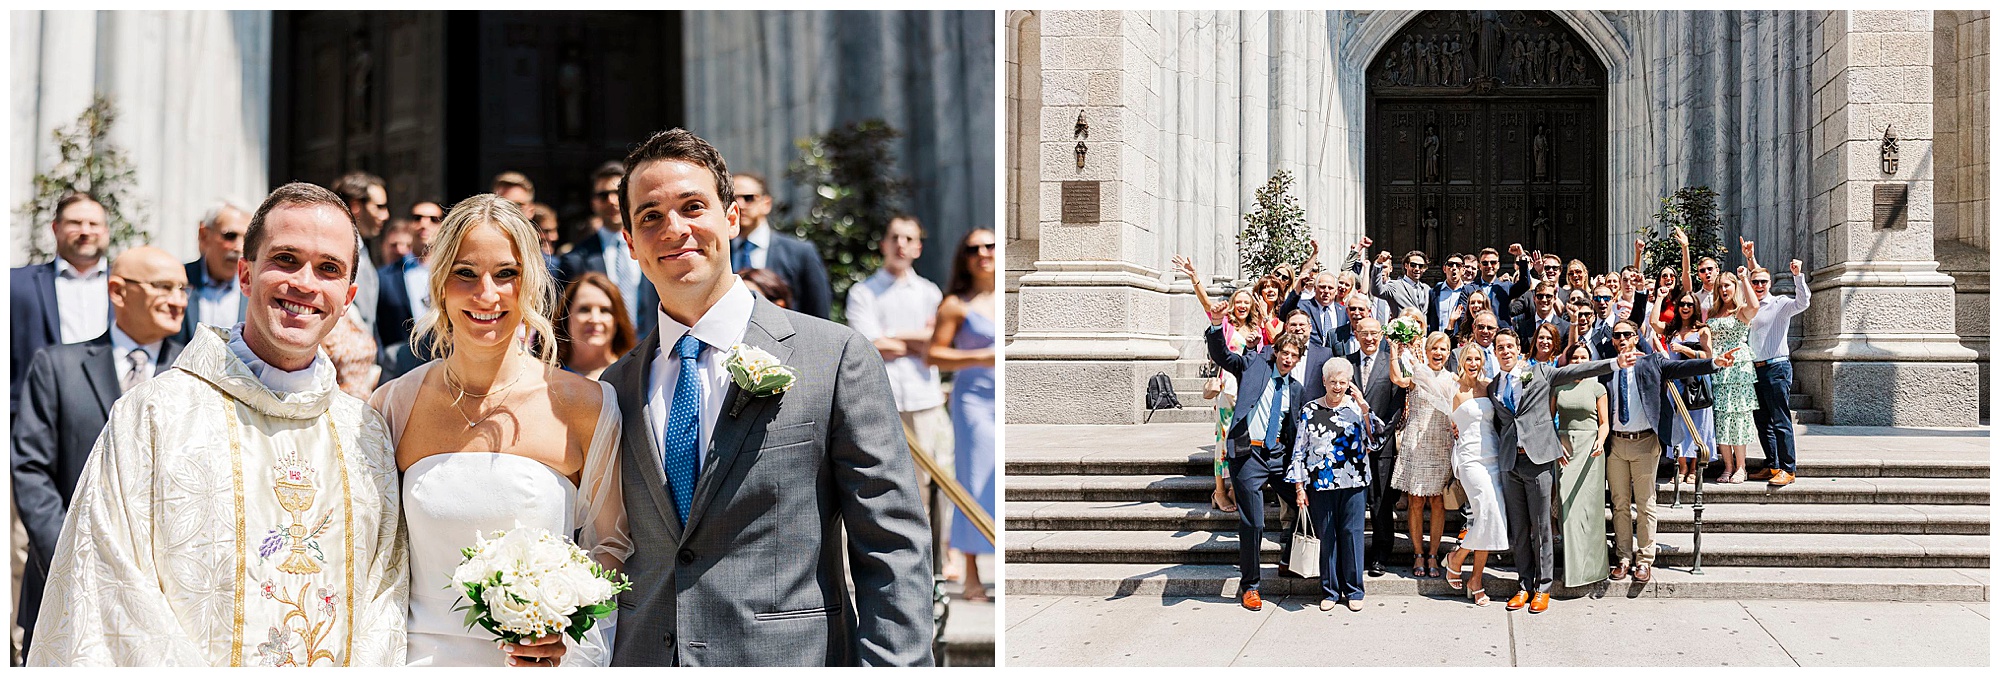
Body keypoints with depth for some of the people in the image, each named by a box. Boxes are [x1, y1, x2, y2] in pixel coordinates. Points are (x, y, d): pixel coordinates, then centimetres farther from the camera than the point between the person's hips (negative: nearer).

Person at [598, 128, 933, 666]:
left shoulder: (838, 357, -7)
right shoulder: (616, 389, 7)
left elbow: (893, 552, -10)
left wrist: (889, 665, -17)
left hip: (792, 659, -3)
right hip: (643, 659, 4)